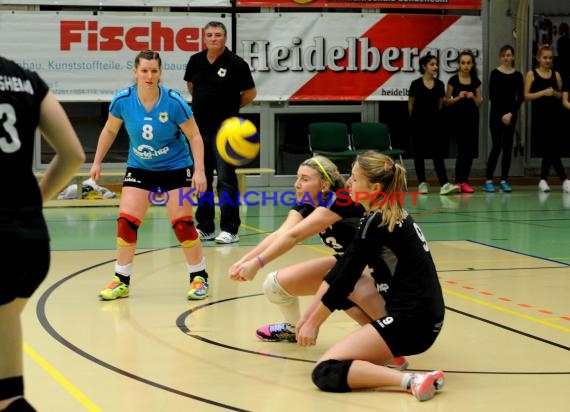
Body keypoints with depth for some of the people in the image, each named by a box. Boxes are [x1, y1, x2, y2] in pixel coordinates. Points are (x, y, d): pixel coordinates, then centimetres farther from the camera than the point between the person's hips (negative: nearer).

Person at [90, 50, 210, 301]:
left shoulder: (173, 102, -20)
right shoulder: (122, 100, -14)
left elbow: (194, 136, -11)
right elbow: (109, 131, 5)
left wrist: (199, 171, -19)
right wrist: (97, 162, 5)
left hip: (175, 168, -2)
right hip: (139, 168, 2)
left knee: (182, 224, -7)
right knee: (126, 222, -8)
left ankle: (199, 278, 13)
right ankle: (121, 281, 8)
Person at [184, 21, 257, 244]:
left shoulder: (236, 63, -9)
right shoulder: (196, 61, 5)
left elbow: (250, 93, -2)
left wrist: (230, 108, 5)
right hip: (199, 127, 5)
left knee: (226, 179, -7)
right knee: (201, 179, 10)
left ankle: (230, 229, -4)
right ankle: (205, 227, 19)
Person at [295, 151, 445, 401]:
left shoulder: (377, 223, -13)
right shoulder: (391, 215, 14)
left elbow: (346, 278, -8)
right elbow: (342, 268, 16)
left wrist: (314, 323, 4)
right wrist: (309, 314, 15)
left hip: (412, 321, -10)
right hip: (421, 315, 10)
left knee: (325, 373, -15)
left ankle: (411, 381, -25)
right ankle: (388, 352, 16)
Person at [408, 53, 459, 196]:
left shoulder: (439, 84, 3)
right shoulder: (416, 84, -7)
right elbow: (410, 105, 4)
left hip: (434, 122, 2)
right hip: (419, 123, -2)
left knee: (438, 153, -5)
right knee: (419, 154, 5)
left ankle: (444, 184, -14)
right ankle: (422, 184, 14)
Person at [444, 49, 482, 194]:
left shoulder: (476, 81, 6)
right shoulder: (453, 80, -4)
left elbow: (479, 104, 10)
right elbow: (446, 101, 0)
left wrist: (473, 97, -10)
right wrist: (458, 97, -16)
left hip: (472, 118, 4)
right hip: (457, 118, -4)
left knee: (469, 150, 4)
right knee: (464, 149, -9)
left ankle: (463, 181, 12)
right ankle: (460, 181, -3)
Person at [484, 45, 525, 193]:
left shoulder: (517, 75, 6)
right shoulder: (495, 73, -2)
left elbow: (521, 97, 3)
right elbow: (492, 96, -6)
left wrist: (511, 113, -8)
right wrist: (502, 115, -10)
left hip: (511, 114, 3)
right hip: (496, 114, -3)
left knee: (508, 147, 3)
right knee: (496, 146, -8)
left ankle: (504, 181, 7)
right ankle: (488, 181, -5)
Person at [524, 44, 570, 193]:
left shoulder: (556, 75, 10)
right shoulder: (531, 74, 1)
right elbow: (526, 96, -4)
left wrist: (554, 93, -8)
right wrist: (543, 93, -16)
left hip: (554, 116, 3)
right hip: (539, 117, -3)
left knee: (549, 150, 2)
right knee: (552, 151, -8)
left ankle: (543, 180, 12)